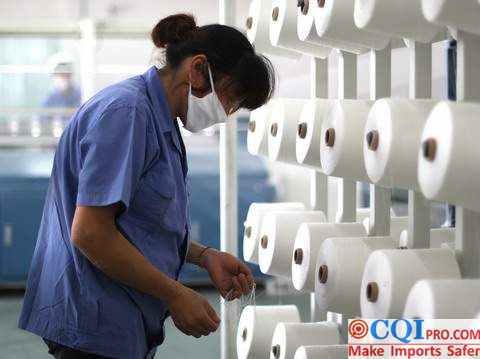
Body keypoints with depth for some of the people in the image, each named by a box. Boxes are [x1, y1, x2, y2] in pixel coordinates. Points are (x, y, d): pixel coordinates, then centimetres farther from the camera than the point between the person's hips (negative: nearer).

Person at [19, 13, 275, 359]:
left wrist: (206, 256, 5)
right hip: (96, 326, -10)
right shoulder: (126, 111, -17)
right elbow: (90, 233, -23)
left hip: (123, 324, 10)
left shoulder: (159, 119, 12)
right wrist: (177, 295, -16)